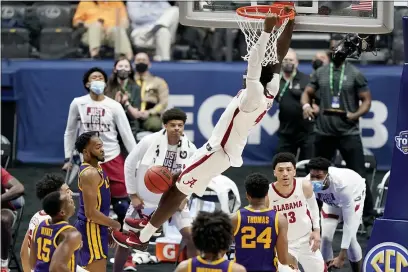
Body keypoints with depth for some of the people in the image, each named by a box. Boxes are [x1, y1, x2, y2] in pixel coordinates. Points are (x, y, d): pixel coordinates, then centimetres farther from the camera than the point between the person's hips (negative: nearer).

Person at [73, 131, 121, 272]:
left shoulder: (95, 168, 11)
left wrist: (109, 227, 18)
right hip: (91, 229, -11)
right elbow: (91, 213, -24)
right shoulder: (90, 173, -21)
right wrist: (114, 225, -12)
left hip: (95, 228, 11)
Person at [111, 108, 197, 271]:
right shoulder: (150, 141, -19)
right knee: (125, 240, 4)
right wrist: (133, 195, -7)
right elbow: (129, 164, -8)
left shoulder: (190, 149, -12)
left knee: (191, 236, -11)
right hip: (144, 199, -1)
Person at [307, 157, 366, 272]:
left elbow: (348, 221, -39)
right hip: (331, 200, 4)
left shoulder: (342, 185, -45)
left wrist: (342, 256, -39)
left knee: (350, 238, -16)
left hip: (354, 194, -4)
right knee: (325, 237, -8)